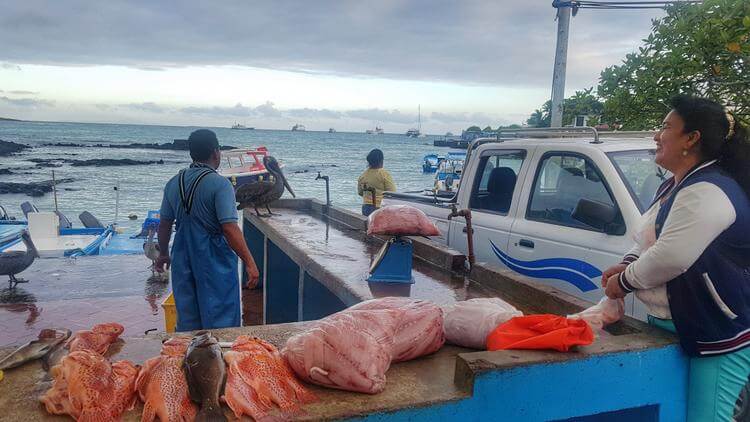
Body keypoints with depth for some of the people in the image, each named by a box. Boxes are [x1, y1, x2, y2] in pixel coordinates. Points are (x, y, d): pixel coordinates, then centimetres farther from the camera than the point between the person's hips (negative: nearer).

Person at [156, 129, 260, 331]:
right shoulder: (220, 184, -16)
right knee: (220, 322, 5)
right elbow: (229, 228, -22)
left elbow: (164, 224, 12)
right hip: (214, 261, -6)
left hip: (183, 258, 6)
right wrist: (249, 262, -18)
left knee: (187, 321, 17)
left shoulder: (174, 183, 4)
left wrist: (163, 254, 26)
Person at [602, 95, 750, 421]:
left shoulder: (706, 193, -22)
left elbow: (669, 258, -28)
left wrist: (624, 281, -13)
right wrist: (628, 264, 2)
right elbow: (651, 239, 22)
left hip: (719, 336, -10)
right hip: (671, 323, 10)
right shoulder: (674, 186, 12)